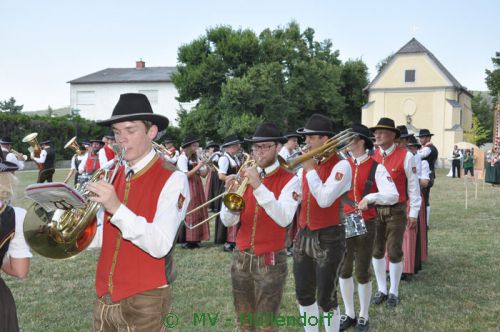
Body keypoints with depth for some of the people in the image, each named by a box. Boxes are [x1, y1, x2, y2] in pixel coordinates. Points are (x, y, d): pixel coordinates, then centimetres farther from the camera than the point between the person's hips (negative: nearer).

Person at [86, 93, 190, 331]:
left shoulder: (172, 179, -14)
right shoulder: (114, 175, 5)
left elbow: (160, 245, -23)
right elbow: (105, 236, 6)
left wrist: (117, 208, -30)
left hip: (144, 300, -5)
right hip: (105, 296, 5)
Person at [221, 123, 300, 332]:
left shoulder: (289, 180, -8)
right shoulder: (245, 177, 5)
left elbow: (284, 218, -24)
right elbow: (228, 221, -1)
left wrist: (259, 186, -30)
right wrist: (232, 194, -19)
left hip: (271, 261, -4)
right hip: (241, 258, 5)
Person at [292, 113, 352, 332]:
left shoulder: (341, 165, -14)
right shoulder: (307, 165, 8)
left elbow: (324, 200, -25)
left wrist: (310, 169, -18)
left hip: (329, 238, -7)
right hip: (304, 235, 7)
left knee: (326, 298, 1)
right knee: (303, 295, 15)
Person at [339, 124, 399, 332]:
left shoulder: (376, 168, -11)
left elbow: (393, 196, -22)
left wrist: (370, 197, -36)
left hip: (365, 224, -4)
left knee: (362, 272, 5)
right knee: (343, 269, 12)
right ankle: (349, 314, 30)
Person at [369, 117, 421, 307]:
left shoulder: (405, 156, -9)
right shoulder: (372, 156, -1)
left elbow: (413, 185, -4)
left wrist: (413, 213, -3)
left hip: (396, 211, -3)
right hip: (374, 210, 3)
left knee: (394, 252, 4)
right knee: (376, 250, 10)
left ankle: (394, 292, 21)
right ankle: (381, 289, 26)